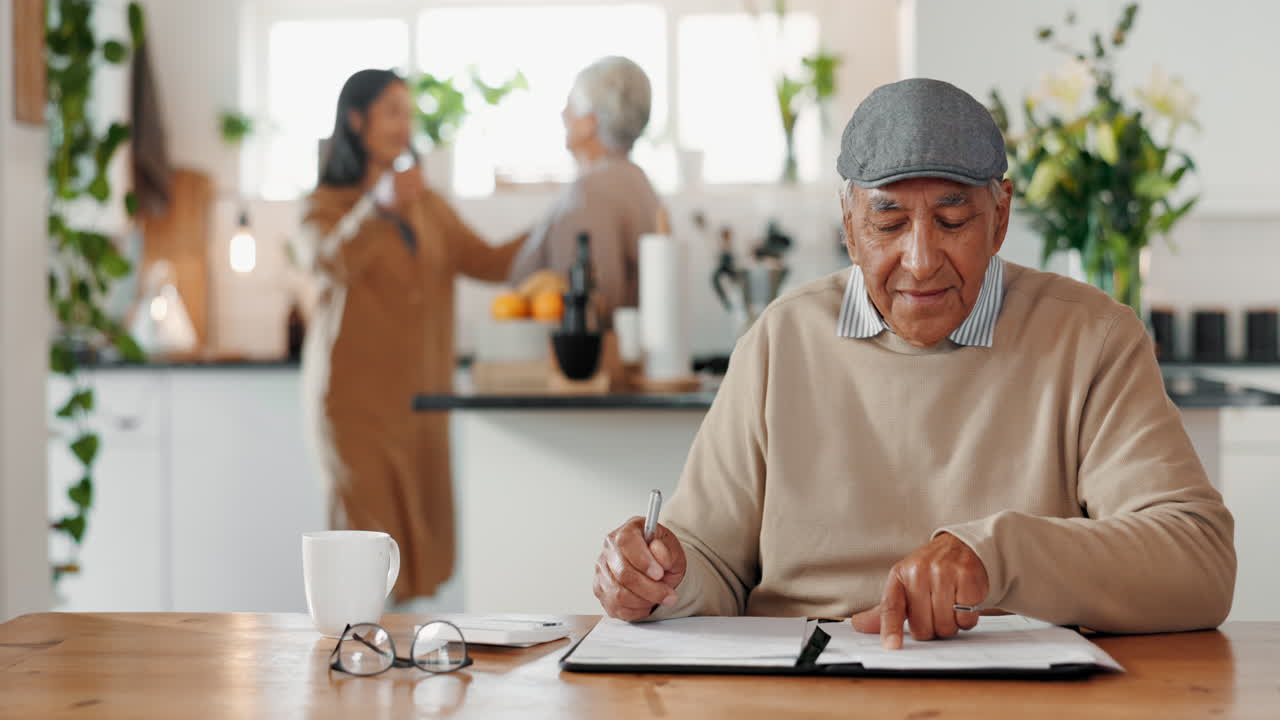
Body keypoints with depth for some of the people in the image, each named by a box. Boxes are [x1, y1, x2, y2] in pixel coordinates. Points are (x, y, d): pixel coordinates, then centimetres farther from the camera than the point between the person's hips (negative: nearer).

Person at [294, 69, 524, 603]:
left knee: (422, 539, 2)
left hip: (419, 396, 5)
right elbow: (326, 263, -20)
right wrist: (378, 207, -37)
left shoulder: (427, 206, 16)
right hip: (357, 395, -5)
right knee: (370, 544, -11)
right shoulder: (328, 206, 1)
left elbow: (486, 263, 9)